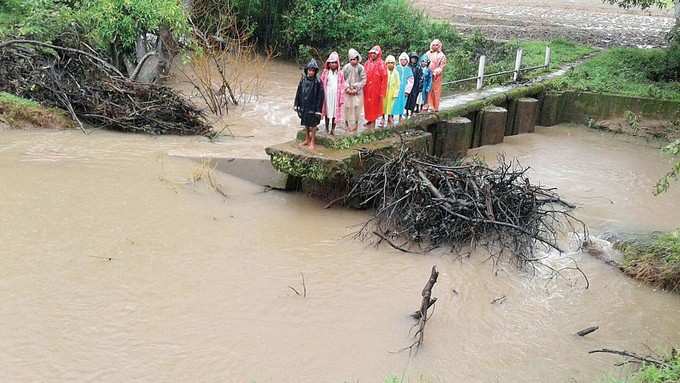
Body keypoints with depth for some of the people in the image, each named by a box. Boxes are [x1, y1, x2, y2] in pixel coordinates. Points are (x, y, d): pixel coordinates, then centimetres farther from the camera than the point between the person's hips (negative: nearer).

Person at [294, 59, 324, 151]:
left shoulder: (318, 82, -12)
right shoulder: (303, 80, 1)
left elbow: (320, 96, -12)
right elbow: (298, 92, 8)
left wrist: (318, 109, -15)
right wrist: (296, 105, 7)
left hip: (312, 107, -5)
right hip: (304, 106, 5)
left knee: (312, 125, 3)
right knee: (305, 124, 16)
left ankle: (313, 142, 14)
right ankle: (307, 140, 32)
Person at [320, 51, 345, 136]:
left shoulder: (340, 73, 1)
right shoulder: (325, 73, 1)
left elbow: (342, 87, 1)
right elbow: (321, 84, 3)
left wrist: (341, 99, -1)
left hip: (336, 96, 0)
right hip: (327, 95, 0)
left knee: (335, 113, 3)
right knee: (327, 112, 8)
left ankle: (333, 129, 14)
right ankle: (327, 129, 20)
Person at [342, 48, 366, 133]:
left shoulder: (361, 68, -4)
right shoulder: (346, 67, -2)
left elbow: (363, 80, -3)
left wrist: (356, 89, -10)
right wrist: (347, 88, -9)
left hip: (358, 91, 0)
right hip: (348, 92, 0)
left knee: (357, 107, -2)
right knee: (347, 107, -1)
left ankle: (356, 123, 10)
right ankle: (347, 124, 8)